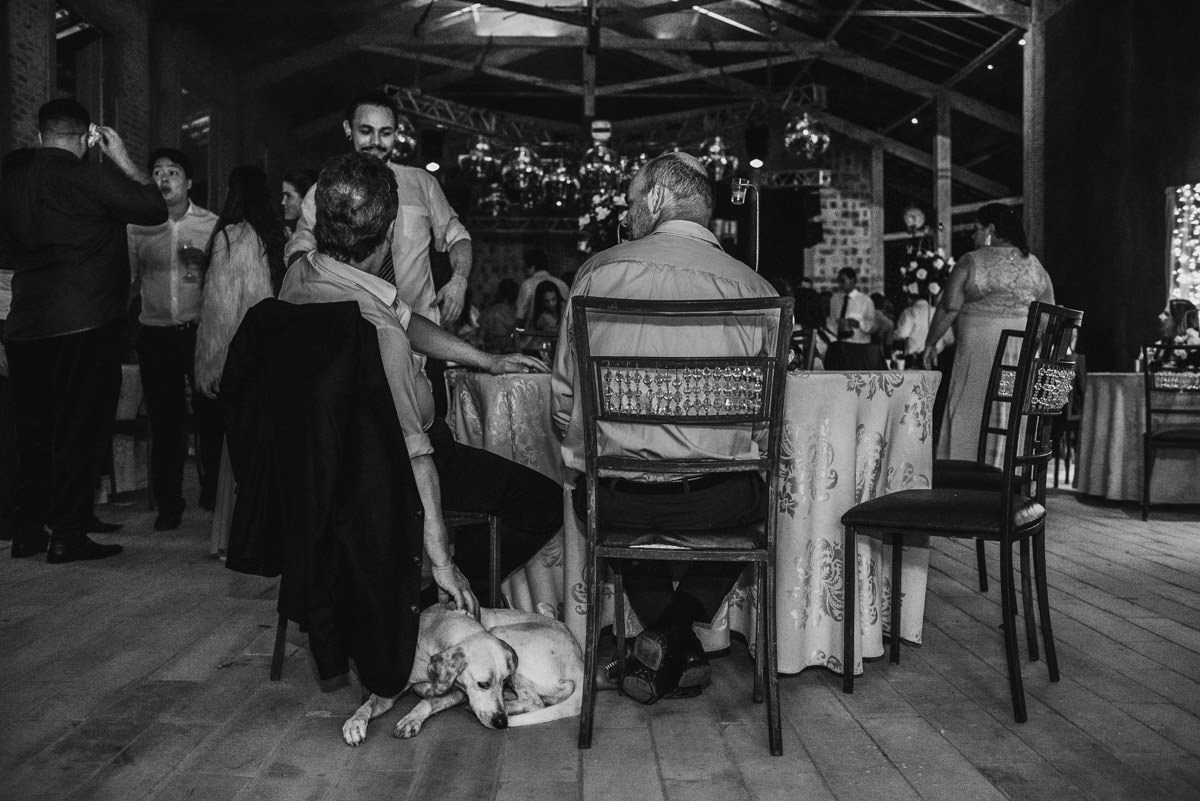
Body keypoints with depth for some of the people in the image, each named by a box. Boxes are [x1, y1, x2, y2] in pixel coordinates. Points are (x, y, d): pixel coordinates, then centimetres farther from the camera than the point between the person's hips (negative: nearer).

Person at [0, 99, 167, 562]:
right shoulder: (88, 178, -11)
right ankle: (67, 535, 3)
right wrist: (122, 160, 4)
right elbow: (155, 210, -6)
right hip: (83, 323, -6)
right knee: (75, 431, 0)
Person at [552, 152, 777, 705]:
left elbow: (563, 400, 6)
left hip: (613, 499, 2)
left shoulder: (598, 271, 1)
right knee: (755, 491, 32)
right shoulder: (754, 289, -1)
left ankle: (668, 643, 24)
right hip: (715, 503, -1)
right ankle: (678, 633, 14)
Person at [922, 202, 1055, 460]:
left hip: (980, 344, -4)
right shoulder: (1033, 264, 10)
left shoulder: (972, 262, -4)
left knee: (971, 411, 0)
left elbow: (949, 308, -7)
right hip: (1025, 350, 5)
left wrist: (930, 343, 1)